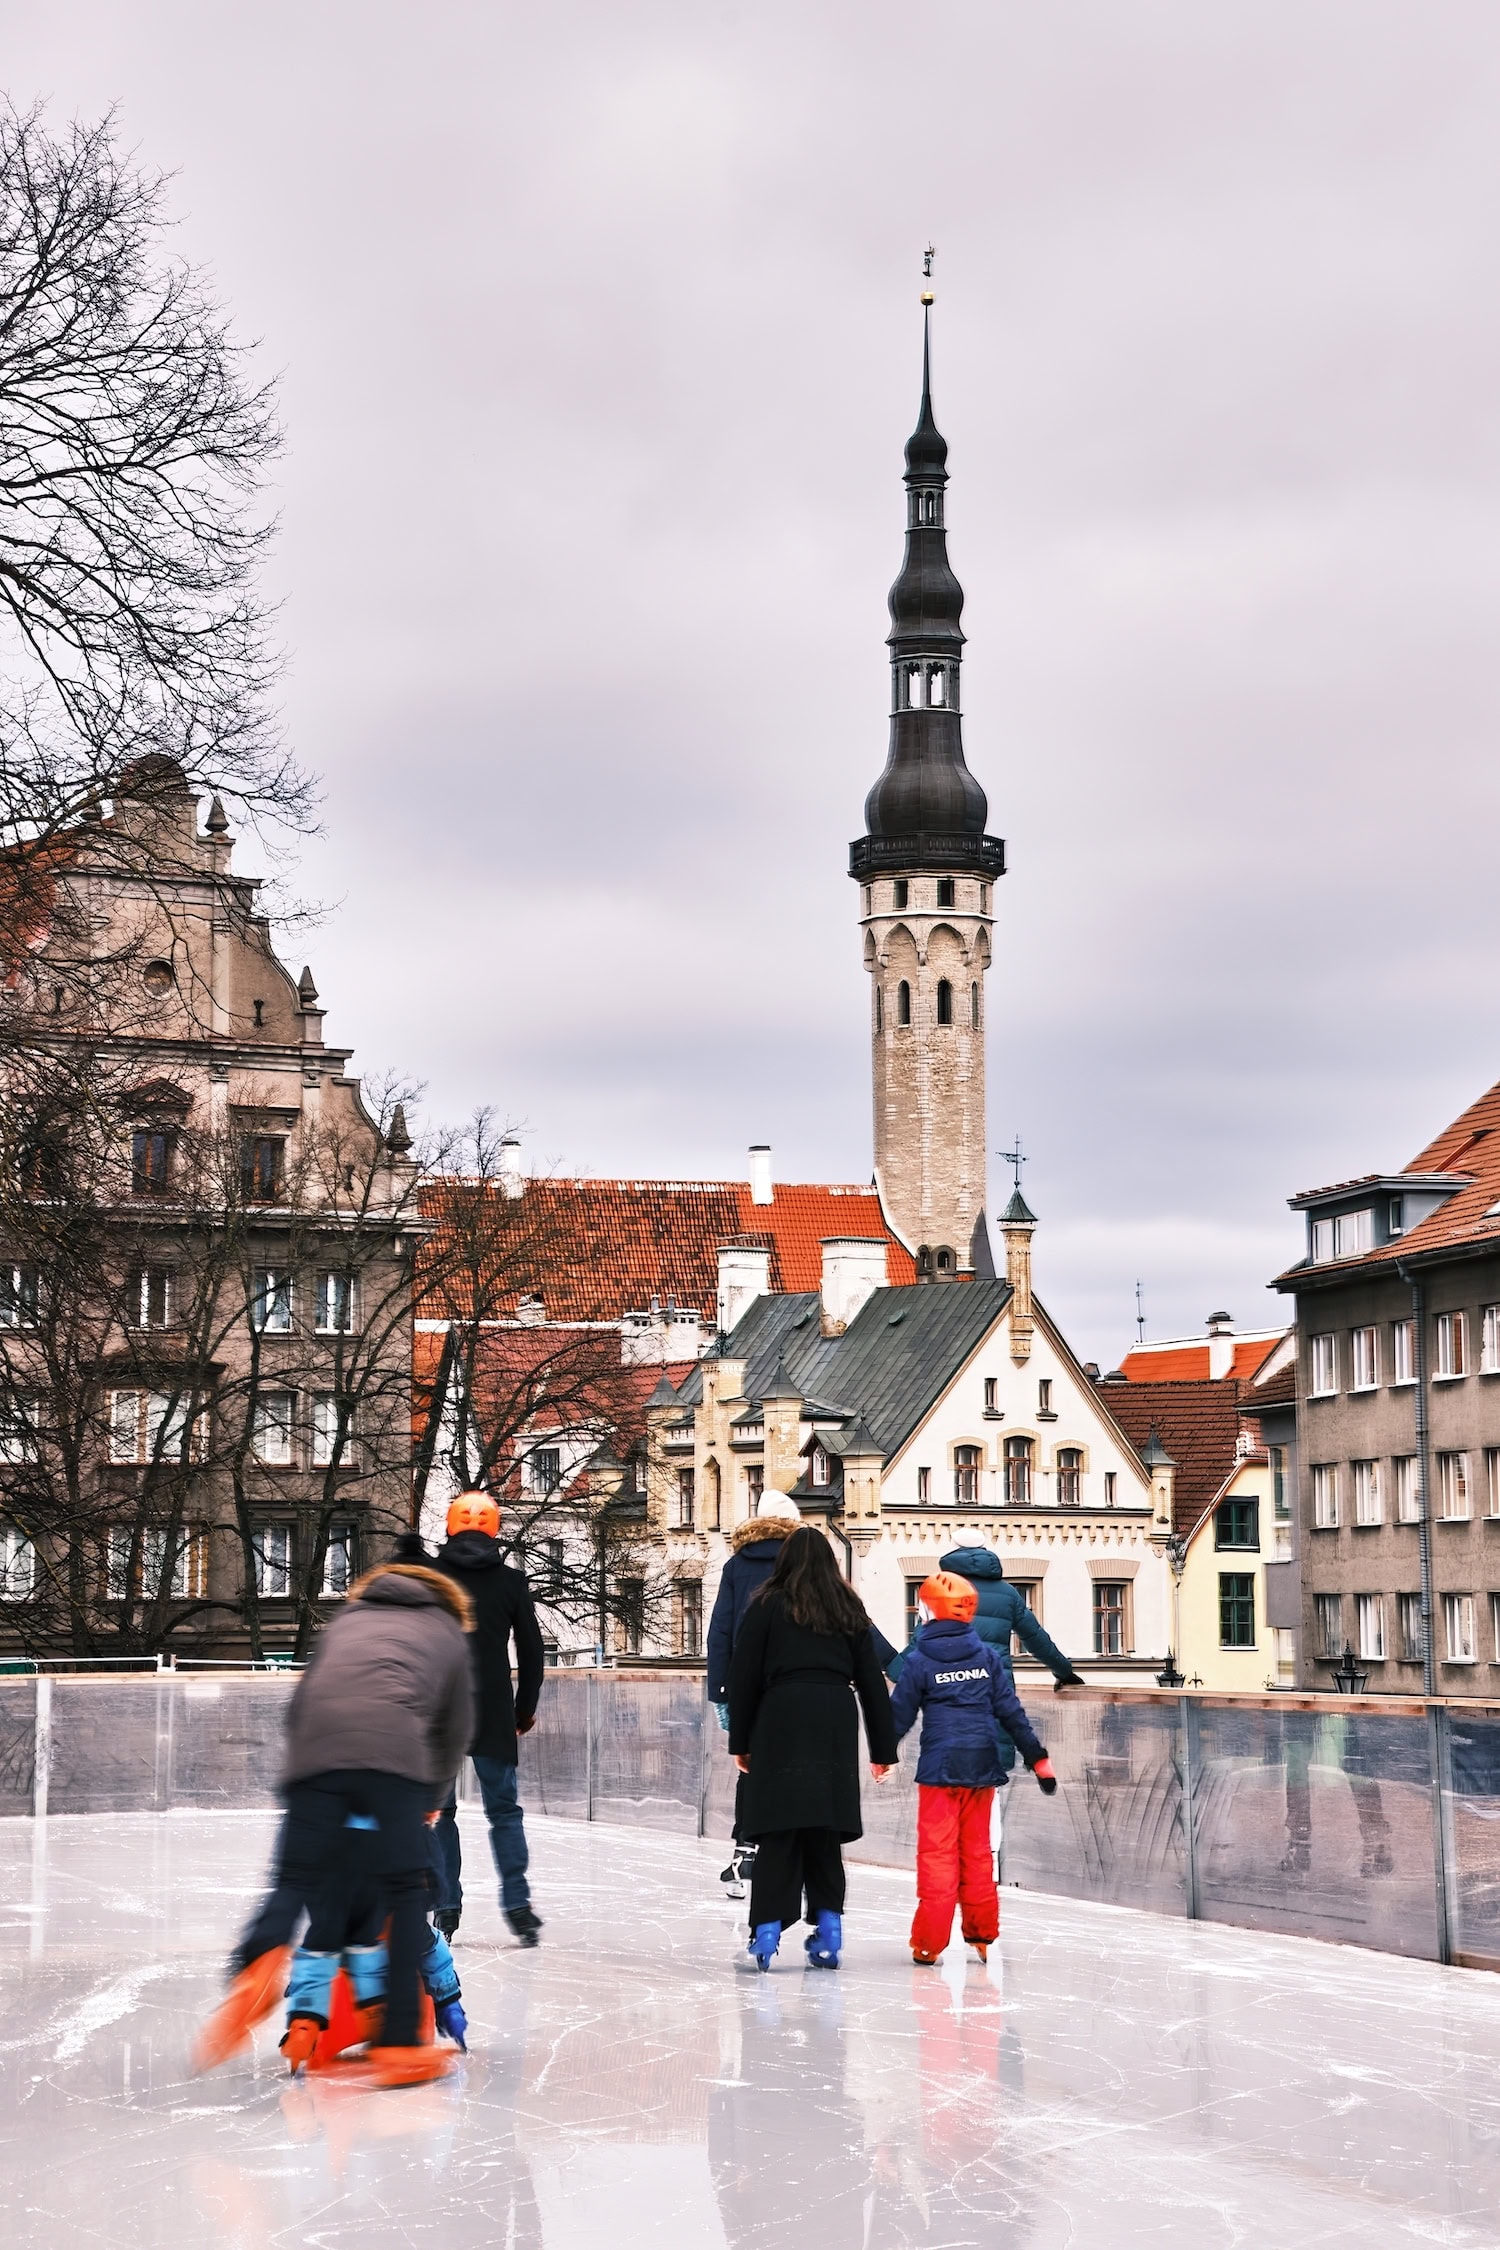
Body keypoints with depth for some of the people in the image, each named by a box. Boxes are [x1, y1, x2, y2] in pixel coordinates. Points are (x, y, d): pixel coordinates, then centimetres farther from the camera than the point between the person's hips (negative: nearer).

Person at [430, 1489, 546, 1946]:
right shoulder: (512, 1582, 4)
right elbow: (532, 1653, 6)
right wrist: (525, 1710, 16)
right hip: (494, 1715, 1)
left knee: (437, 1811, 8)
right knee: (504, 1810, 7)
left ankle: (446, 1908, 6)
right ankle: (518, 1905, -1)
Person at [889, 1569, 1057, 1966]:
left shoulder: (918, 1659, -3)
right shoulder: (988, 1655, 5)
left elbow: (901, 1713, 3)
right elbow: (1011, 1711, 5)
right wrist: (1037, 1757, 10)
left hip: (939, 1766, -3)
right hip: (982, 1765, 3)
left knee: (937, 1851, -1)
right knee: (977, 1850, 12)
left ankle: (930, 1943, -4)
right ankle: (982, 1935, 14)